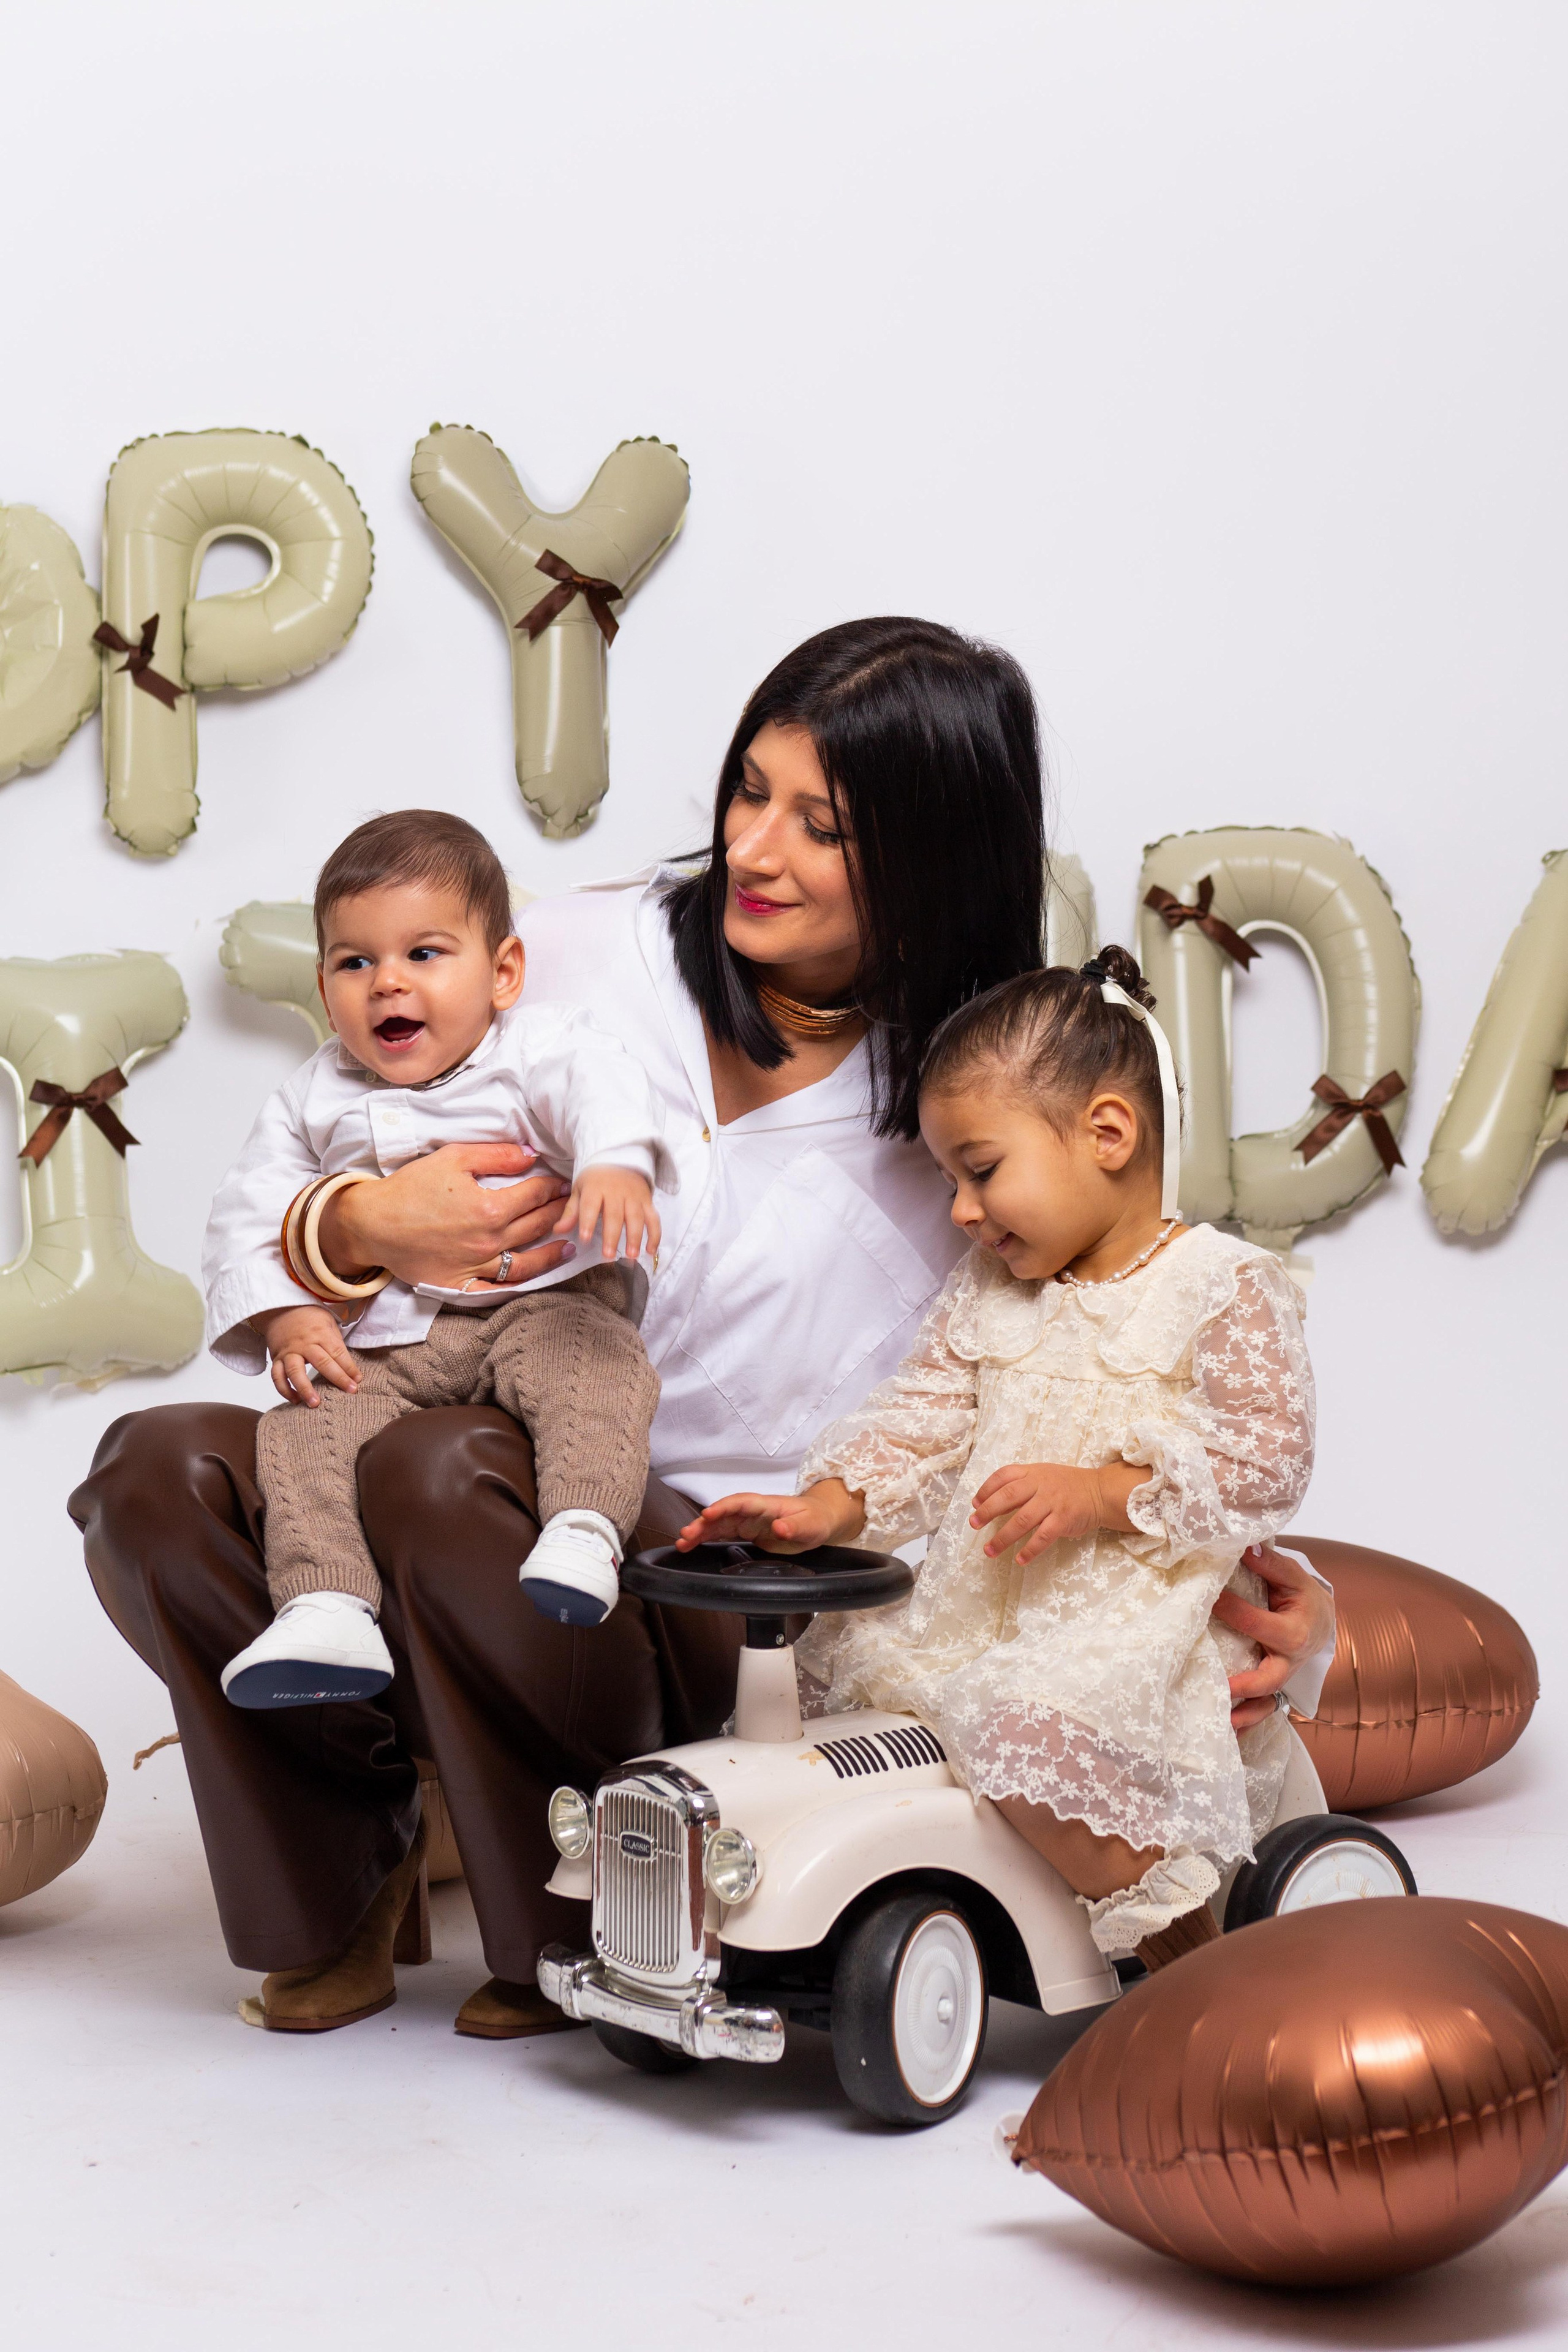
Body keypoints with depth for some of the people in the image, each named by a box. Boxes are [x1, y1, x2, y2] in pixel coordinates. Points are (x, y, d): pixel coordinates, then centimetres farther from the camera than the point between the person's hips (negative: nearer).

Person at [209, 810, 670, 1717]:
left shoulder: (536, 1048, 1)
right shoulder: (316, 1099, 15)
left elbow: (600, 1083, -20)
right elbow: (249, 1215, 14)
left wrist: (614, 1166, -44)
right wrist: (284, 1321, -4)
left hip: (538, 1303, -3)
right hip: (381, 1343, 3)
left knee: (595, 1369, -34)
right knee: (304, 1429, -20)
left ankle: (584, 1528, -41)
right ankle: (327, 1615, -27)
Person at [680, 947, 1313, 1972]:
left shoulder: (1228, 1287, -6)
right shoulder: (986, 1293, 13)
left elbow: (1267, 1460, -13)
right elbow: (921, 1421, 6)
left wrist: (1095, 1495, -20)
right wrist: (826, 1508, -12)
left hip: (1145, 1613, -7)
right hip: (985, 1608, 7)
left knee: (1033, 1720, -32)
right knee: (833, 1653, 2)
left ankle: (1189, 1956, -12)